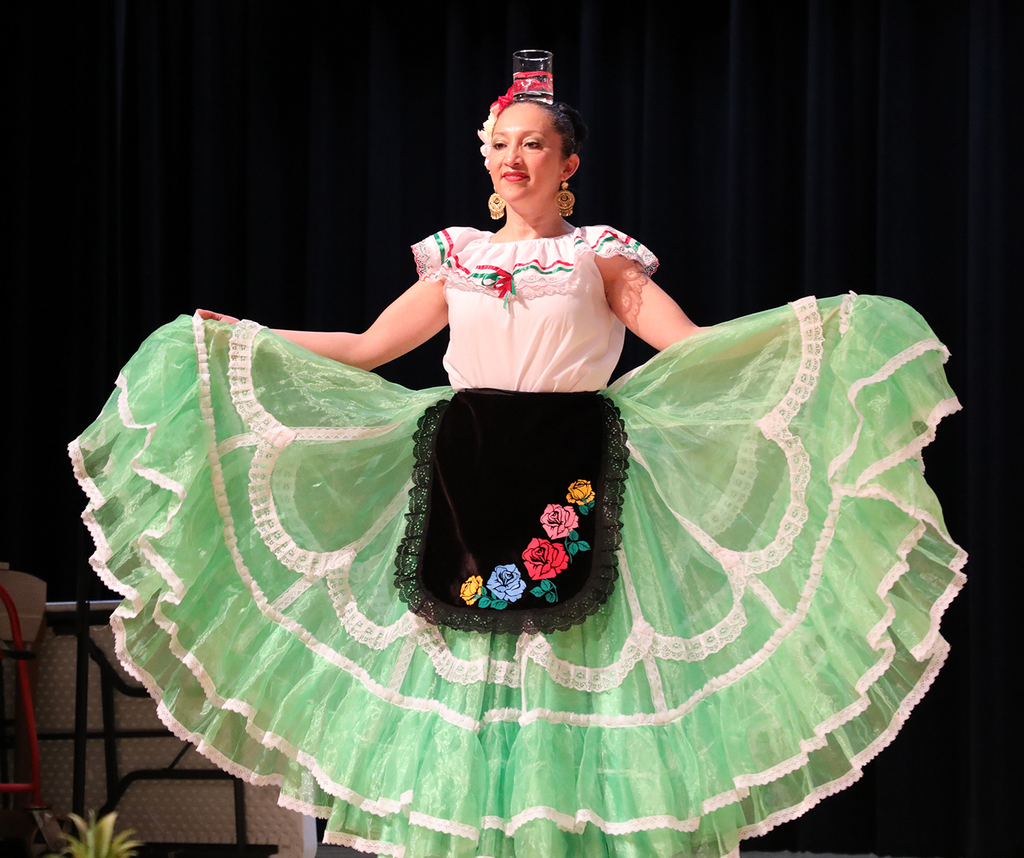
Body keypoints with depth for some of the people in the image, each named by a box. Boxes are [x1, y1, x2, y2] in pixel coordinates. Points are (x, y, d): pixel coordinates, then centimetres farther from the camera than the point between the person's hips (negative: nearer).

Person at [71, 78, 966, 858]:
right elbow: (366, 349, 19)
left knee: (570, 674, -7)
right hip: (467, 478, 2)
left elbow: (689, 345, 0)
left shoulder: (600, 255, 7)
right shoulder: (457, 258, 14)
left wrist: (815, 322, -11)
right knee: (461, 673, -2)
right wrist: (239, 336, 17)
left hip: (571, 479, -2)